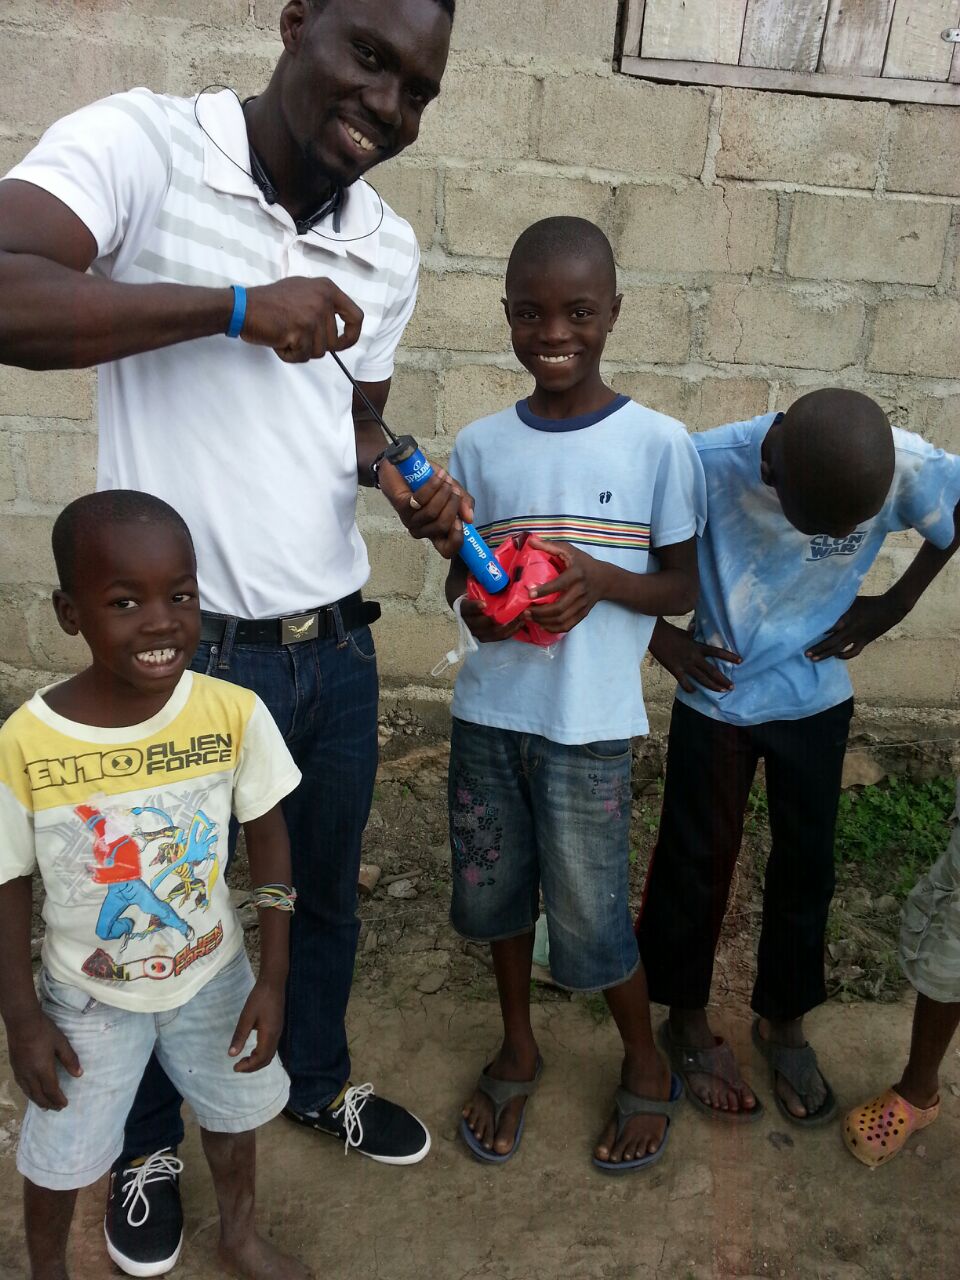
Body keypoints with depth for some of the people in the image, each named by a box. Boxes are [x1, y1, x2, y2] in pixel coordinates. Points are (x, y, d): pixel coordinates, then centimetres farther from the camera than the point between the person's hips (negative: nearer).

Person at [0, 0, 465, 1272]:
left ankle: (317, 1081, 53)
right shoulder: (141, 143, -13)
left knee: (328, 889, 23)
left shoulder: (391, 250, 5)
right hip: (187, 651, -5)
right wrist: (238, 308, -29)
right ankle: (147, 1142, 46)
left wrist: (406, 487, -3)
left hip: (337, 646, 6)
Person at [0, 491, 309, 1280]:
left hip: (213, 972, 2)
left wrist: (273, 978, -9)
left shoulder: (234, 713, -24)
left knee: (235, 1110, 24)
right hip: (88, 994, -1)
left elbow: (267, 837, -10)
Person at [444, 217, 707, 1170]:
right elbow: (460, 569, 10)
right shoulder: (481, 445, 1)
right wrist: (473, 602, -13)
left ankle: (647, 1068, 35)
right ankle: (517, 1047, 44)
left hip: (589, 726, -3)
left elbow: (682, 587, -2)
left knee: (589, 920, 5)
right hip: (488, 713, 4)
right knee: (496, 888, 17)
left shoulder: (657, 442, -8)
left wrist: (602, 578, -21)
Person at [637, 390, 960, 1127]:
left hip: (817, 700, 2)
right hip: (716, 697, -2)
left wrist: (896, 604, -2)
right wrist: (659, 634, -14)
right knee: (696, 862, 10)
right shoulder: (707, 464, -28)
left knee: (807, 867, 13)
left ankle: (783, 1022, 36)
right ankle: (687, 1019, 33)